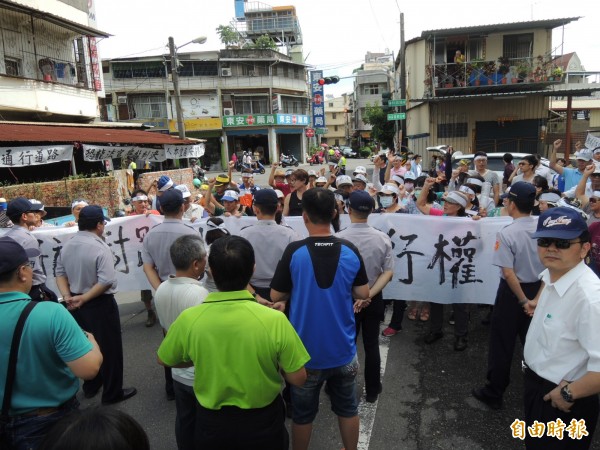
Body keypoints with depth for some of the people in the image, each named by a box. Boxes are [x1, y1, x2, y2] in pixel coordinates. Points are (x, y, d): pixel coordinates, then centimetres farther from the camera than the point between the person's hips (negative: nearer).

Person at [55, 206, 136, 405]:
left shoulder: (67, 246, -1)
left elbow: (60, 273, 2)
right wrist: (83, 298, -19)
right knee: (109, 348, 7)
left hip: (76, 304, 8)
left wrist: (68, 296, -8)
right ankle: (112, 393, 20)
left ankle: (90, 387, 38)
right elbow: (107, 281, -29)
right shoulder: (99, 247, -24)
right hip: (100, 305, -7)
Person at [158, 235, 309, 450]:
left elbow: (164, 360, 0)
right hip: (263, 422, -1)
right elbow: (298, 378, -15)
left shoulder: (188, 319, -19)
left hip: (212, 423, 1)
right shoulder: (274, 320, -25)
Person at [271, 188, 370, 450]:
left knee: (302, 414, 18)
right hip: (342, 349, 2)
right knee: (347, 409, 22)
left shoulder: (294, 252, -18)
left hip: (306, 351, -2)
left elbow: (276, 297, -7)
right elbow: (363, 294, 0)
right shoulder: (350, 251, -11)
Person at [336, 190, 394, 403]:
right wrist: (368, 295, -15)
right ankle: (372, 391, 31)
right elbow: (388, 273, -11)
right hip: (374, 299, 2)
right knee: (372, 345, 16)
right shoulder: (383, 239, -11)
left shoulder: (338, 239, -20)